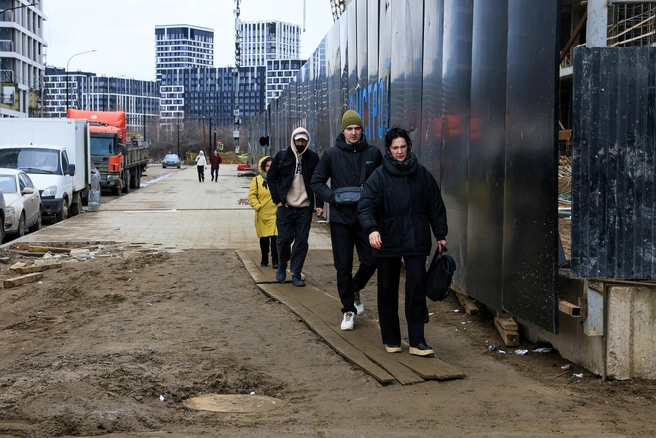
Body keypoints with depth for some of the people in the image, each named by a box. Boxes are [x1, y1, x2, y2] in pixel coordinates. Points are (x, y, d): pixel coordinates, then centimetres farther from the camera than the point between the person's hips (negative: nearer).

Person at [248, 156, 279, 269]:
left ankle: (275, 260, -4)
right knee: (264, 237, 11)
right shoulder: (257, 180, 2)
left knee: (275, 236, -9)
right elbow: (251, 196, 3)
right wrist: (258, 206, -8)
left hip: (276, 214, -1)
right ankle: (264, 259, 25)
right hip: (262, 215, 1)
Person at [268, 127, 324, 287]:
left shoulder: (313, 158, 3)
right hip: (285, 207, -1)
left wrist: (319, 205, -1)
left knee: (302, 241, 1)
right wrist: (277, 200, -4)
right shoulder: (281, 156, 1)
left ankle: (296, 274, 10)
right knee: (284, 239, 1)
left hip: (305, 208, 1)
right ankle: (282, 265, 28)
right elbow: (271, 178, 5)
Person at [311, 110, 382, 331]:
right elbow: (317, 182, 4)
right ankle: (348, 310, 15)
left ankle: (355, 290, 35)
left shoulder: (373, 153, 4)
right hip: (340, 218, -1)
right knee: (343, 267, 2)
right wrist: (333, 197, -13)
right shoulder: (331, 154, 0)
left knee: (371, 261, 4)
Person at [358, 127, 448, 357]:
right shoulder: (379, 176, -3)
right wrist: (372, 229, -29)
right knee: (388, 291, 7)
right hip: (387, 241, -1)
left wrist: (441, 235, 9)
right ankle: (391, 339, 20)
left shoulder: (422, 174, 5)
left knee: (417, 288, -6)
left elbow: (436, 206, 12)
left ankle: (417, 341, -2)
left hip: (416, 241, 1)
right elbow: (365, 206, -12)